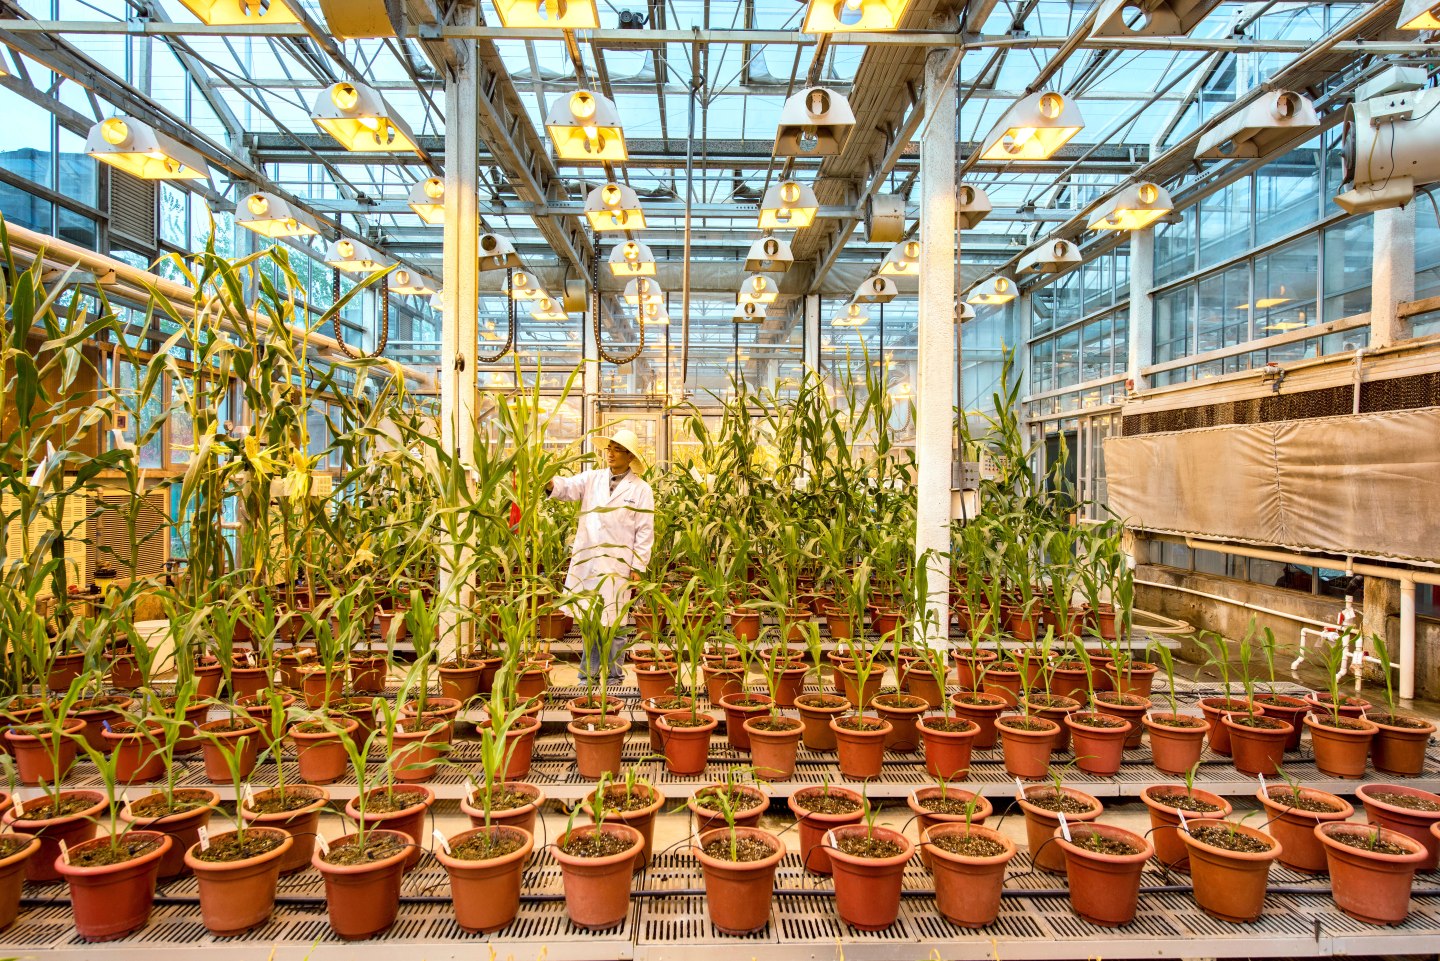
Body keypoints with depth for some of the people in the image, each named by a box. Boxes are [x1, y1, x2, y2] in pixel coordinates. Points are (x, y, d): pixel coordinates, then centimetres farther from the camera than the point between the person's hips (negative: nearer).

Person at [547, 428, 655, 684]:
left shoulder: (641, 490, 0)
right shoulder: (592, 478, 10)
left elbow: (645, 532, -2)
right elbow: (568, 487, -6)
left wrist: (637, 567, -6)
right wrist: (549, 482, -28)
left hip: (618, 565, -3)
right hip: (587, 562, 4)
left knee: (613, 623, 4)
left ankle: (613, 675, 17)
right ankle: (589, 672, 23)